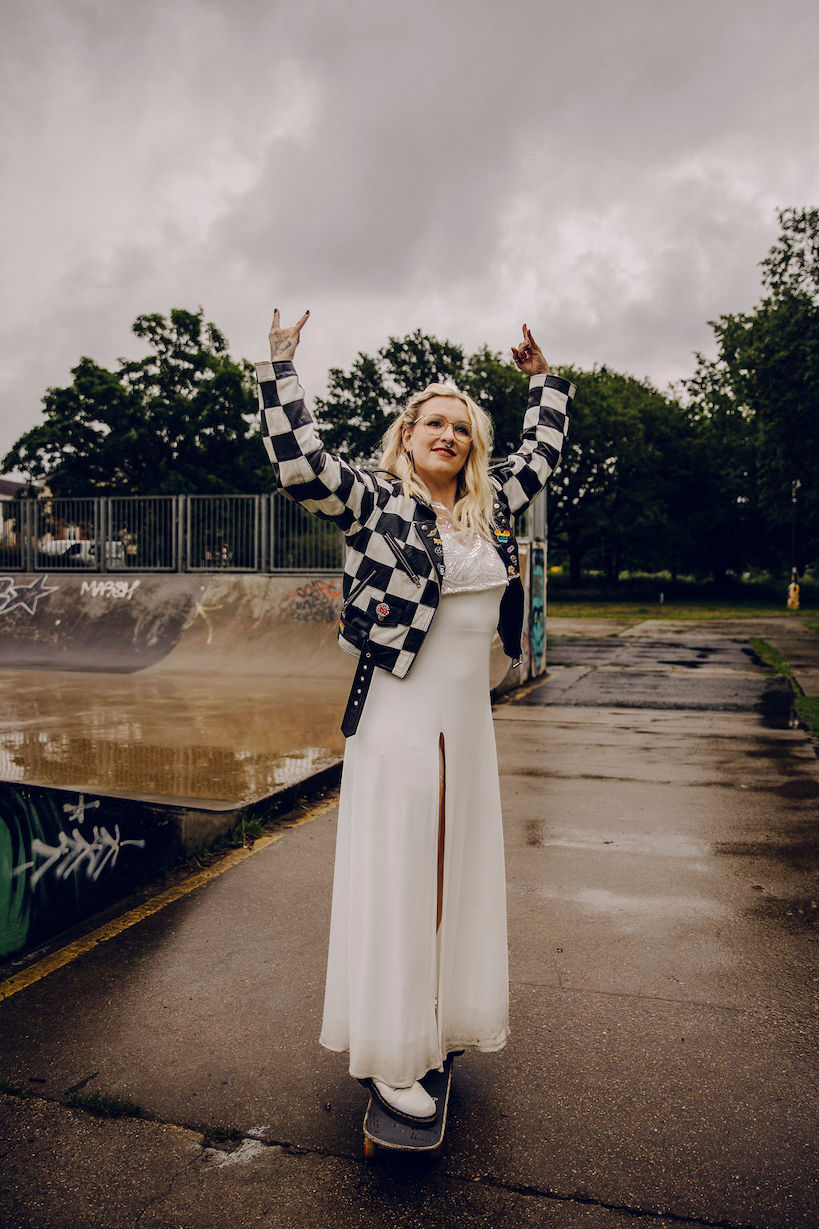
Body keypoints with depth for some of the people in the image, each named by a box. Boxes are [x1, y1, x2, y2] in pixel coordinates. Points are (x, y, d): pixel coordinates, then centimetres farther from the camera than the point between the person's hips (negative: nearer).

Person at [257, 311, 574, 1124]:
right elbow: (299, 462, -18)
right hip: (399, 722, -6)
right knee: (393, 879, 1)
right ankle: (385, 1057, 15)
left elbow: (541, 452, 27)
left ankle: (441, 1023, 36)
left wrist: (542, 379, 33)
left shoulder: (491, 506, 11)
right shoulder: (375, 501, -5)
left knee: (459, 874, 16)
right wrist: (280, 366, -13)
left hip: (470, 722, 7)